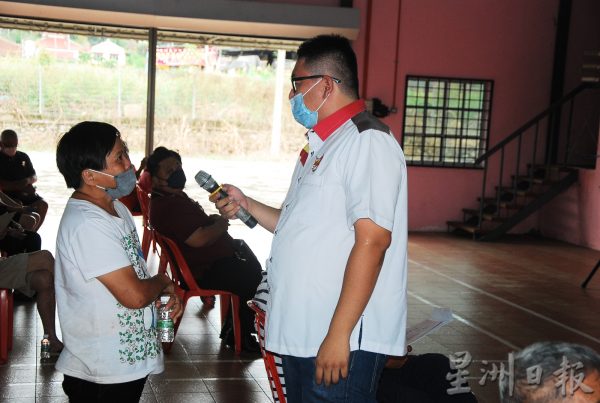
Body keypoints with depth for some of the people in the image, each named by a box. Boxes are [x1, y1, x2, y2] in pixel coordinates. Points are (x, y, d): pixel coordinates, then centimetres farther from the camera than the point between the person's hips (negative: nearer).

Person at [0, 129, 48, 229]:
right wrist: (21, 186, -20)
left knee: (43, 205, -21)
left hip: (26, 194, 4)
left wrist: (28, 180, -11)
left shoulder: (23, 157, 12)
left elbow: (34, 177, 13)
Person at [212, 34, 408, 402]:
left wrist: (338, 334, -23)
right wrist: (246, 205, 12)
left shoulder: (367, 141, -14)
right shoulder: (321, 147, 18)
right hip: (299, 333, 9)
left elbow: (372, 240, -22)